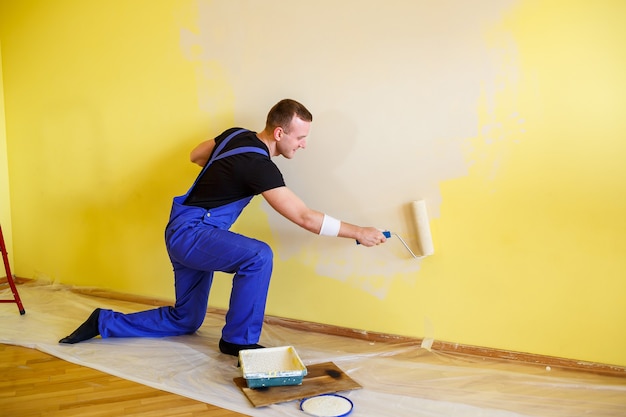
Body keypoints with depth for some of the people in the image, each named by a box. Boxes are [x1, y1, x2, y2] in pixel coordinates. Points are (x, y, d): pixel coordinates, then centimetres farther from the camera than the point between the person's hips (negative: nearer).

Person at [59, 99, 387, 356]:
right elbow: (305, 218, -22)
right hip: (189, 231, -9)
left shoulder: (237, 135, 2)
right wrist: (359, 233, -14)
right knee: (258, 256, -32)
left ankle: (104, 322, 29)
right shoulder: (258, 166, -23)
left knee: (185, 321, 18)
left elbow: (196, 155, 21)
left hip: (183, 232, 9)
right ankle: (238, 340, -15)